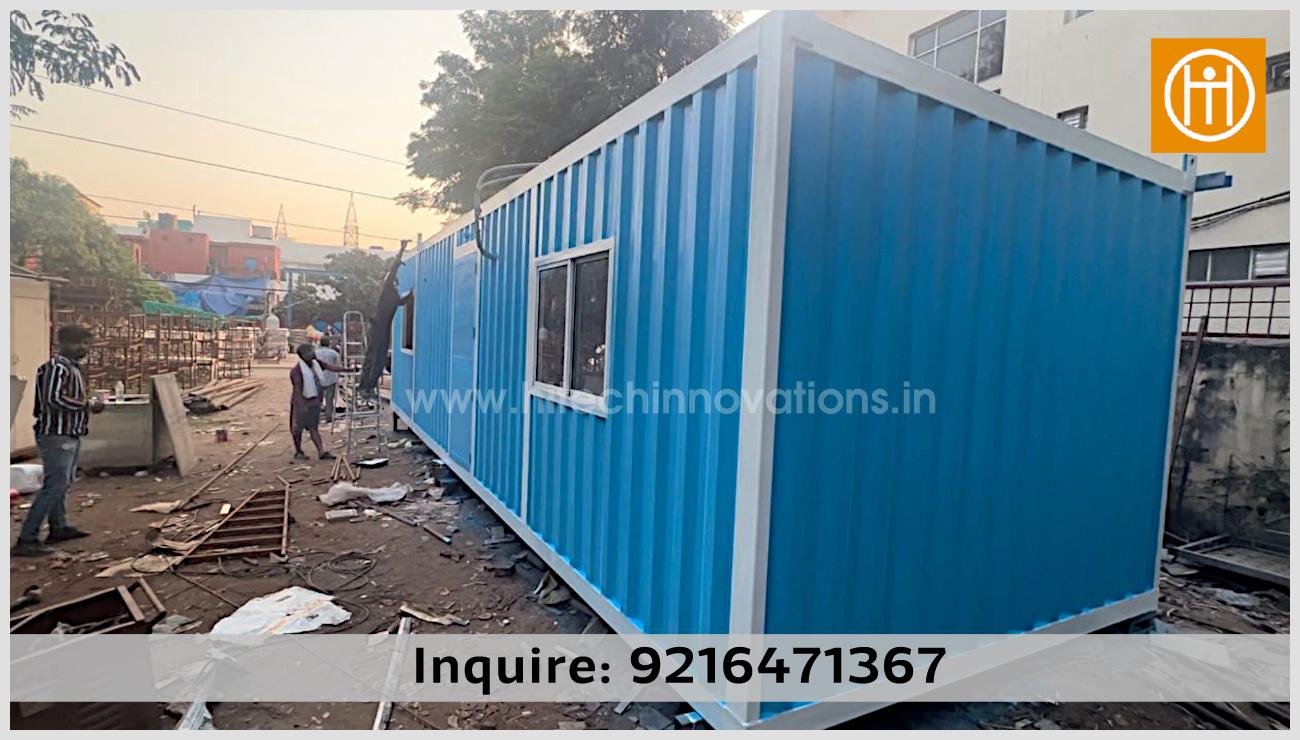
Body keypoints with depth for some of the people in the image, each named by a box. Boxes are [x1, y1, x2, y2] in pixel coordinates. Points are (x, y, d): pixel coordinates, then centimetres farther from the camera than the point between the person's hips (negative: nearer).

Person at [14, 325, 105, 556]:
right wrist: (88, 405, -19)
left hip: (71, 436, 10)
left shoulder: (73, 367, 15)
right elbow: (54, 399, -26)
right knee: (54, 487, -10)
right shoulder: (56, 367, -15)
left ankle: (58, 528, 32)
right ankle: (26, 540, -5)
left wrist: (90, 405, 6)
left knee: (63, 484, 19)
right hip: (57, 436, -10)